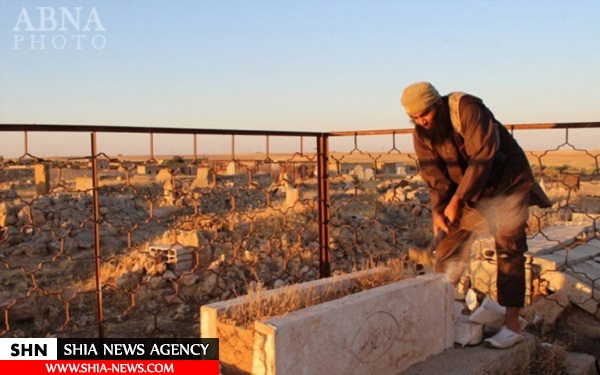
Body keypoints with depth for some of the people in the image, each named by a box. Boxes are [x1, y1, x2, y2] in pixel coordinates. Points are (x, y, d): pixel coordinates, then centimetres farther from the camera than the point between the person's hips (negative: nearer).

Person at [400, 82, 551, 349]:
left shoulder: (467, 109, -26)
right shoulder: (422, 134, -9)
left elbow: (482, 157, -29)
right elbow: (435, 176, -8)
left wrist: (456, 201, -28)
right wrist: (437, 211, -24)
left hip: (507, 182, -6)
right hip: (469, 191, 6)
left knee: (508, 248, -11)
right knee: (449, 245, 6)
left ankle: (512, 325, -9)